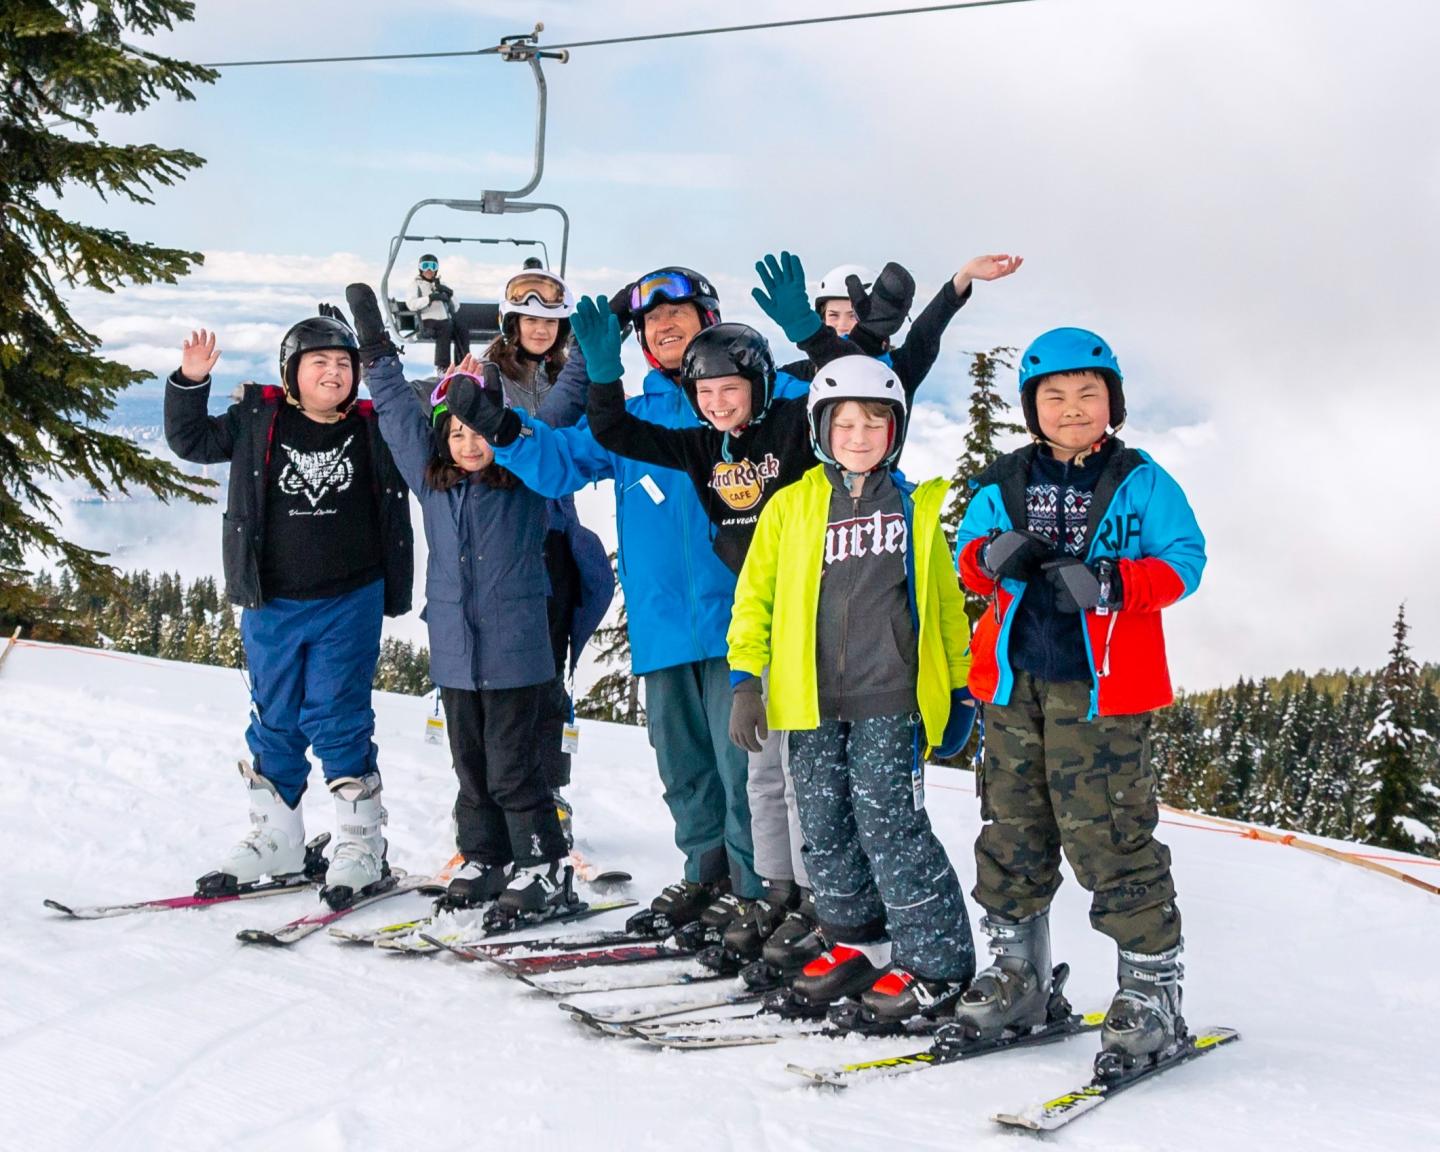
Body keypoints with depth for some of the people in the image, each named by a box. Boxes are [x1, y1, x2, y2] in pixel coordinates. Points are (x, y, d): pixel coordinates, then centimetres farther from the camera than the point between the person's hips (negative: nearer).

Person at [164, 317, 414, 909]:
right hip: (270, 602, 2)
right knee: (274, 720, 11)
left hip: (349, 601, -2)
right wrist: (190, 382, -4)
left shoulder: (372, 431, 1)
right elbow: (191, 440, 7)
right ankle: (275, 837, 24)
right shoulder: (257, 421, 1)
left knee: (338, 721, -4)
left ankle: (362, 844, 5)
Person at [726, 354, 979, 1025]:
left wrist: (961, 691, 13)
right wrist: (745, 679, 2)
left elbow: (947, 603, 15)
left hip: (890, 697, -2)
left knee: (887, 819, -10)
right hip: (812, 699, 3)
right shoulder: (791, 507, 7)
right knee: (824, 825, 7)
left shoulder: (914, 507, 8)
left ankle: (935, 960, 0)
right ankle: (856, 943, 25)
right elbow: (755, 596, 10)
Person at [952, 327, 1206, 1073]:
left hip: (1101, 685, -4)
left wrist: (1108, 582, -20)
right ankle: (1016, 972, 23)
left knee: (1106, 833, -8)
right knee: (1014, 827, 11)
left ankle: (1153, 989, 1)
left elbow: (1184, 561, -4)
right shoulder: (1004, 486, 12)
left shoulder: (1141, 483, 1)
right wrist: (994, 556, -8)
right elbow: (968, 556, 16)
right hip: (1013, 680, 5)